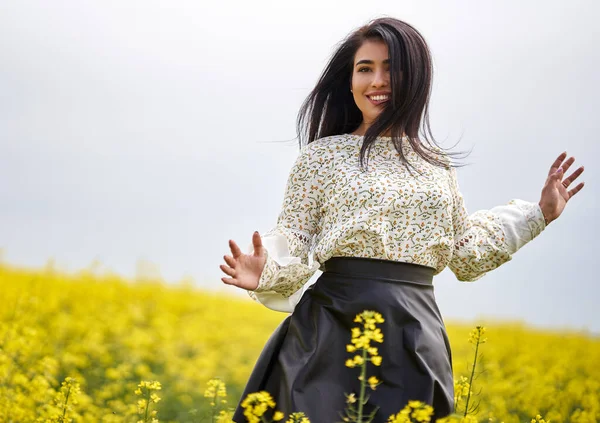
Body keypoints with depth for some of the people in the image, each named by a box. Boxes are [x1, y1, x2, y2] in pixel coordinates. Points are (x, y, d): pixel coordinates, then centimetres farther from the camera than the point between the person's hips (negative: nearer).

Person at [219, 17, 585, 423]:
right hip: (338, 331, -3)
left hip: (415, 339, 3)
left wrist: (537, 213, 17)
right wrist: (267, 271, -20)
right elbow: (293, 240, 1)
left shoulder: (436, 164, 13)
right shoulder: (322, 156, 3)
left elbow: (466, 256, 18)